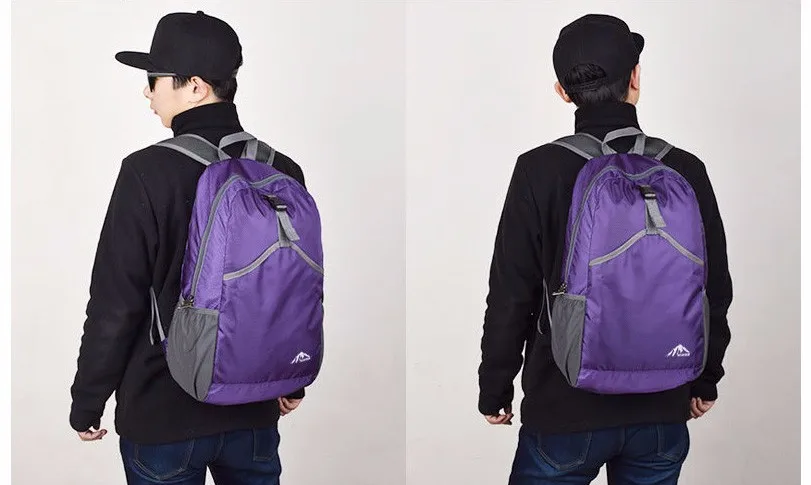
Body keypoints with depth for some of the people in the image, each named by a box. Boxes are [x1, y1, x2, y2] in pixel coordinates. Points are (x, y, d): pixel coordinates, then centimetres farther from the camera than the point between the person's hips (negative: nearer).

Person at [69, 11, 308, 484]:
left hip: (163, 413, -4)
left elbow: (116, 303, -14)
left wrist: (87, 403, -2)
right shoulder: (282, 171, -3)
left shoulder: (149, 173, -18)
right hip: (255, 410, 4)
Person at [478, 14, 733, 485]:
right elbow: (716, 292, 5)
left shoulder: (539, 171, -12)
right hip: (662, 412, 3)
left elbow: (511, 296, -9)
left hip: (563, 411, -3)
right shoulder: (686, 171, -4)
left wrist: (495, 391, 4)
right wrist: (705, 381, 19)